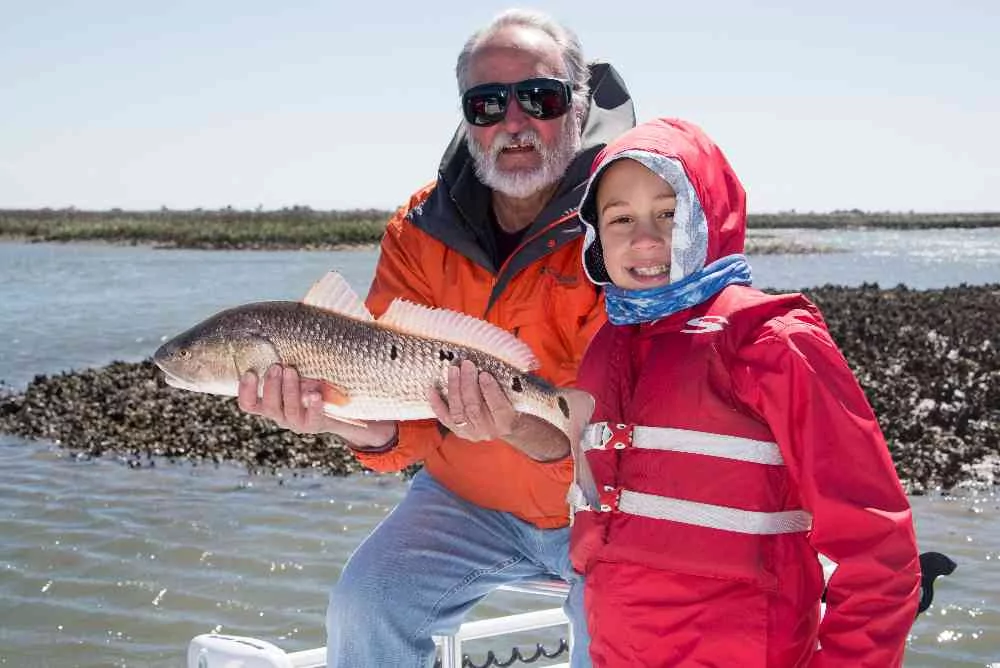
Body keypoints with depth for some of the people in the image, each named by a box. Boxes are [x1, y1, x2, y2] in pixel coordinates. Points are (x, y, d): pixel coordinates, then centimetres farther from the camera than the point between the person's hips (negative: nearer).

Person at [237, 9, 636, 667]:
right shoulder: (421, 230, -6)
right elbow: (405, 424, -10)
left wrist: (522, 430, -46)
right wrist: (341, 416, -34)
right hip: (469, 498, 3)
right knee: (364, 603, -10)